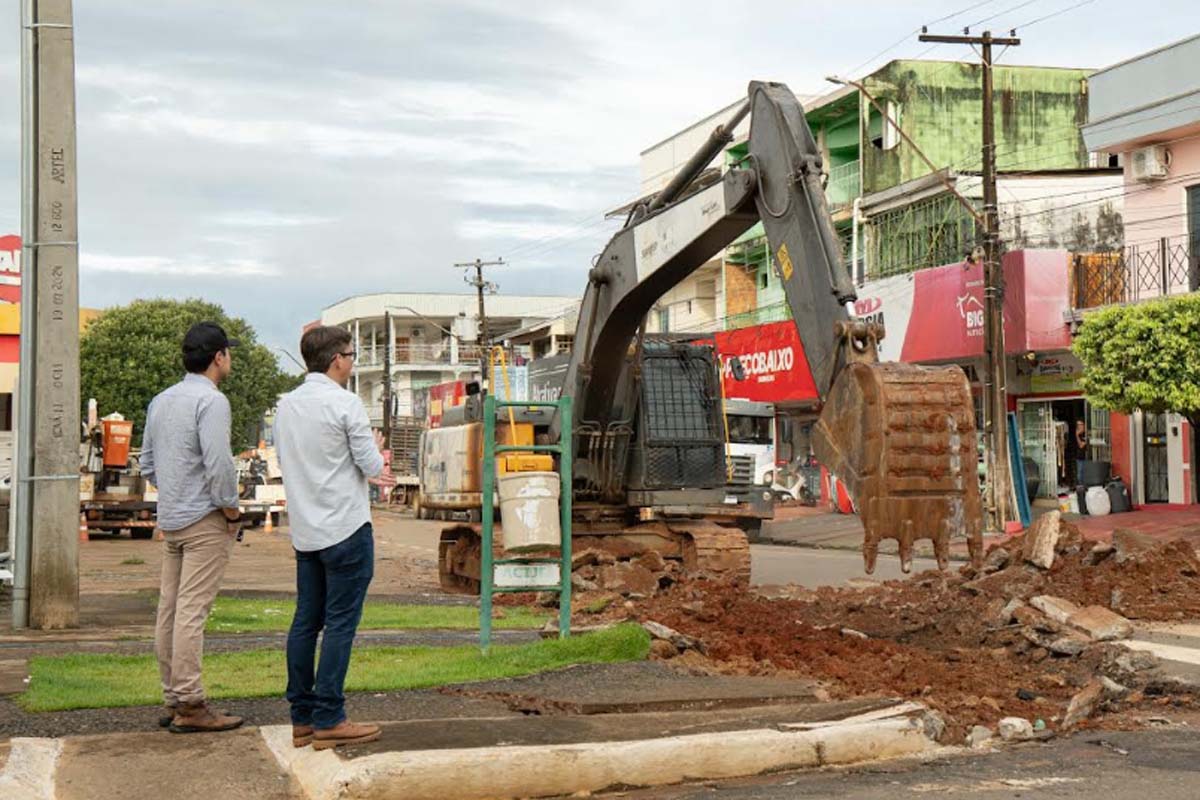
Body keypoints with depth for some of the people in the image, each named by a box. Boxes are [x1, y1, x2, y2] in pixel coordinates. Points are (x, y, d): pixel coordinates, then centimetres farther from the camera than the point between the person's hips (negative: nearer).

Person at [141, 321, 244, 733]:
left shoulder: (161, 401, 14)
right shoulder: (211, 401, -13)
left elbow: (148, 463, 18)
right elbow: (218, 464, -21)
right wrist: (232, 512, -9)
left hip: (170, 519, 9)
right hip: (205, 519, -9)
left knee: (170, 610, 9)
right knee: (192, 611, -9)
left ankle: (173, 699, 15)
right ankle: (189, 706, -8)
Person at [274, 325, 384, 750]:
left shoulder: (286, 405, 9)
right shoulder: (345, 403, -12)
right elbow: (372, 466, -10)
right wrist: (375, 449, 13)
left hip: (304, 532, 7)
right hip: (345, 528, -7)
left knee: (306, 620, 10)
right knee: (340, 623, -3)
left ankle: (302, 718, 15)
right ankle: (328, 719, -2)